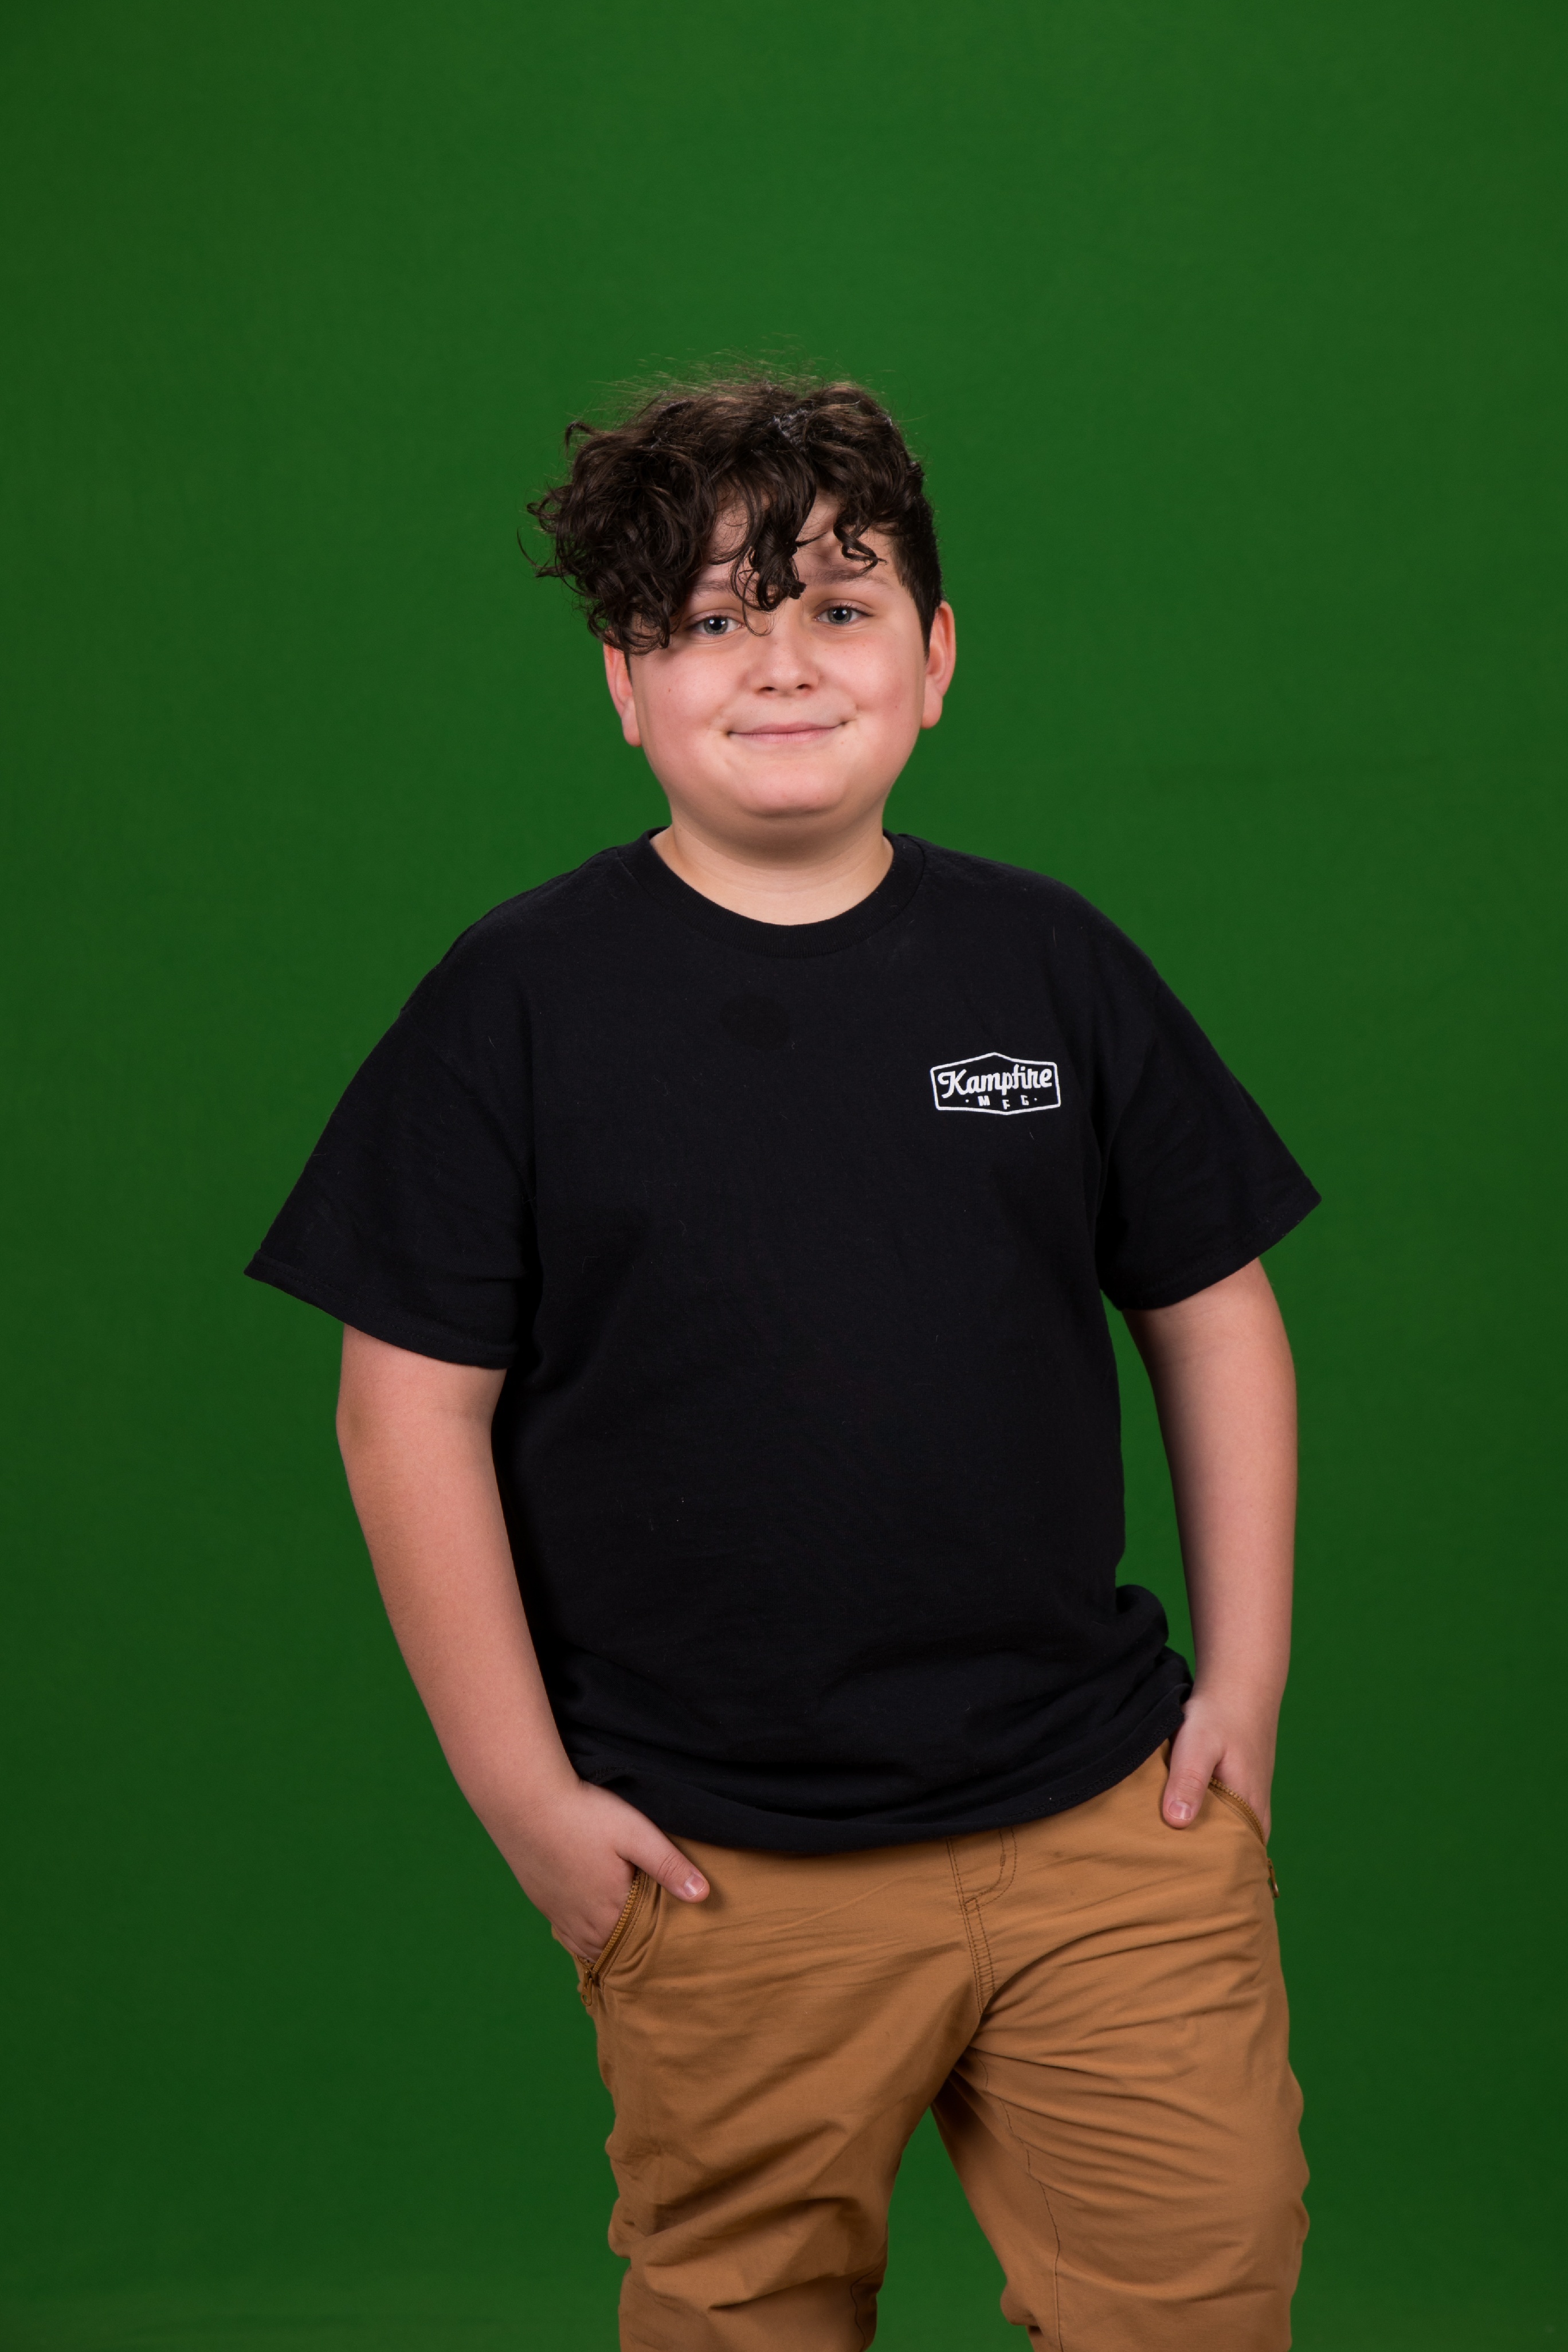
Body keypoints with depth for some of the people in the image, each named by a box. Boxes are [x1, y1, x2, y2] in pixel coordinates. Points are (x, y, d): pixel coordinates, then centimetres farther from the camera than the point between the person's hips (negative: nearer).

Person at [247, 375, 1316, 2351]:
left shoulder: (1052, 964, 3)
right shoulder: (517, 1002, -5)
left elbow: (1212, 1315, 10)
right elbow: (413, 1409, -5)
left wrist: (1242, 1682, 6)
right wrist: (525, 1797, -6)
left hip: (1113, 1824, 2)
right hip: (726, 1878, -2)